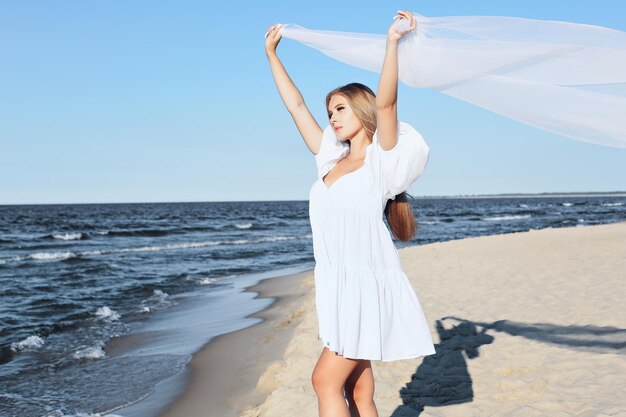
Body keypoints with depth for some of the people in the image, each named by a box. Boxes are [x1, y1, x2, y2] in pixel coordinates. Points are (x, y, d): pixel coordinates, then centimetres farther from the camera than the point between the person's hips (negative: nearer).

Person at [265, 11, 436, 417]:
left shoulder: (382, 160, -1)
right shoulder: (330, 161, 15)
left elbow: (385, 102, -17)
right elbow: (296, 105, 20)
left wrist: (393, 42, -25)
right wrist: (272, 54, 23)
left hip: (368, 285, -6)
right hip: (336, 286, 6)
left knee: (326, 380, -10)